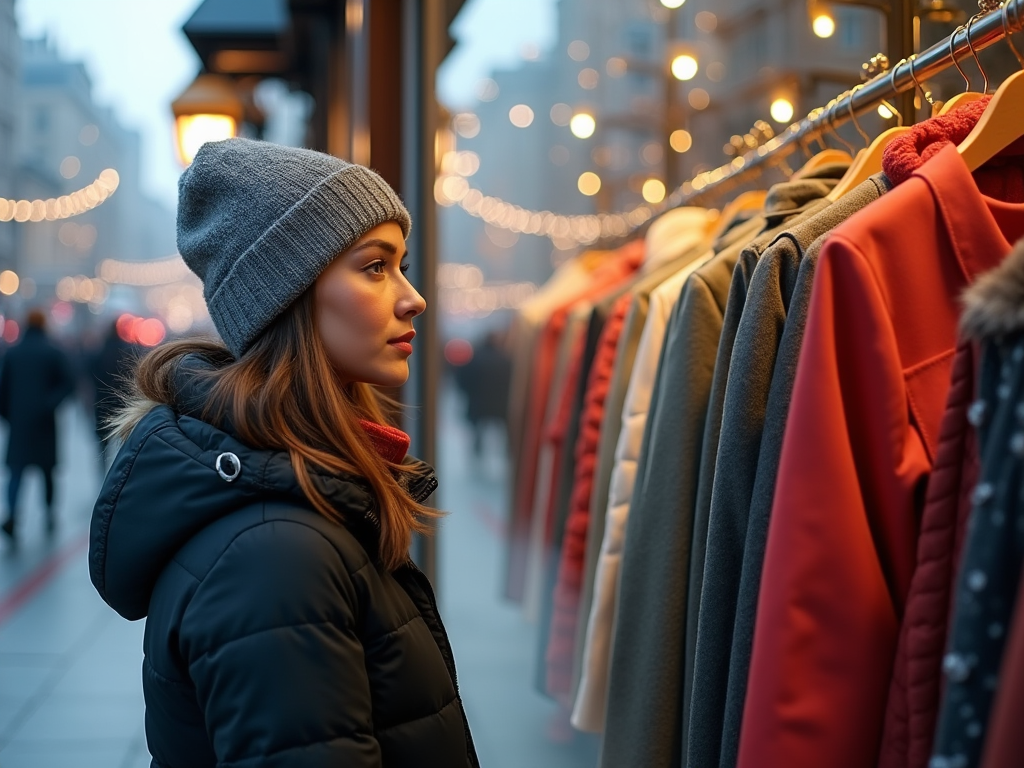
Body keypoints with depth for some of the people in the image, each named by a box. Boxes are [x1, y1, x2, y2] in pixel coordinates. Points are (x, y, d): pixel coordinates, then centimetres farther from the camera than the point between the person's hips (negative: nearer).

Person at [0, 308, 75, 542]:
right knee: (47, 466, 14)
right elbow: (67, 382, -13)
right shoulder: (53, 352, -2)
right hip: (43, 420, -1)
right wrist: (51, 403, -14)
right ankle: (50, 513, 18)